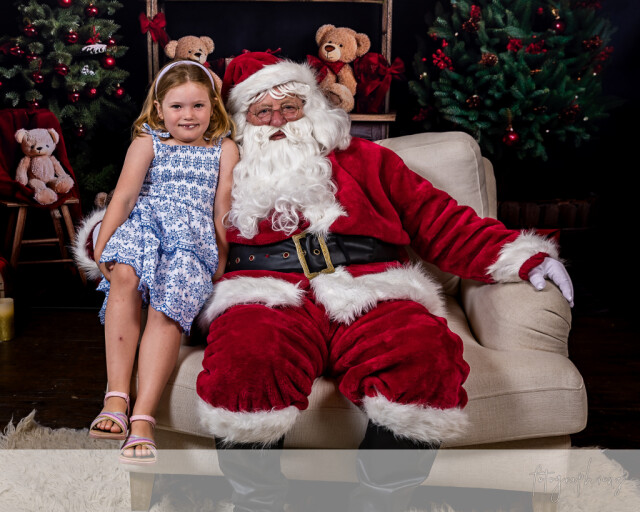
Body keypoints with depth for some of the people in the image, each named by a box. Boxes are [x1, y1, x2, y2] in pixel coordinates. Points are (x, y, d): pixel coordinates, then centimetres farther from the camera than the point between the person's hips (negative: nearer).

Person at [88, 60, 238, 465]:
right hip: (143, 223, 1)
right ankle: (116, 397, -34)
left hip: (193, 236, -1)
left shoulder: (224, 149, 20)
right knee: (125, 276, -34)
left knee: (168, 303, -30)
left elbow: (223, 208, 13)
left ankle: (142, 418, -35)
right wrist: (103, 241, -5)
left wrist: (222, 259, 3)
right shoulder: (147, 142, 20)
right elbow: (125, 194, 7)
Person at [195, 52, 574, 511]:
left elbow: (436, 219, 19)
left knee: (424, 356, -31)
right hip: (267, 299, 0)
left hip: (367, 295, 1)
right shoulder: (223, 176, 26)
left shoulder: (361, 159, 25)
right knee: (246, 359, -36)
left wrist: (522, 256, 9)